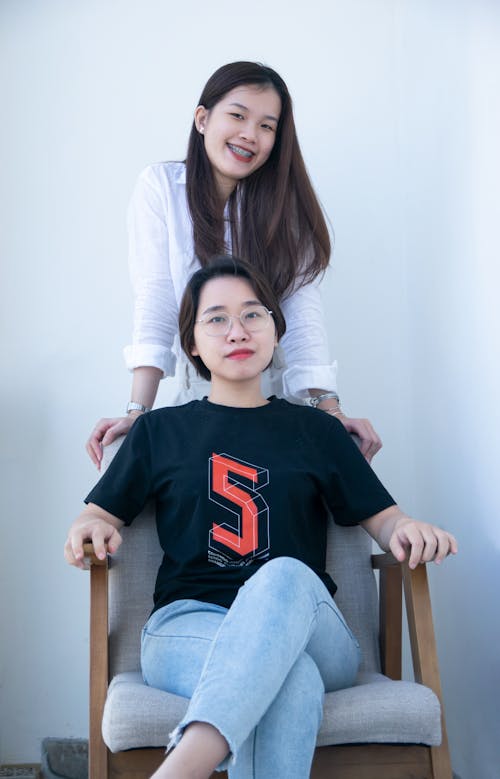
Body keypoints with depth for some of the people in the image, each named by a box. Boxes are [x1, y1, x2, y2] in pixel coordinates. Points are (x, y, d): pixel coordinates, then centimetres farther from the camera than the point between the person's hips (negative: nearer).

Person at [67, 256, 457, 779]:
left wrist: (408, 531, -9)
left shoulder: (317, 431, 20)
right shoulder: (160, 431, 19)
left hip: (311, 633, 1)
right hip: (188, 623, -1)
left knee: (286, 577, -39)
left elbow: (383, 519, 15)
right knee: (292, 683, -38)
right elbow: (99, 517, 17)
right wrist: (90, 528, -8)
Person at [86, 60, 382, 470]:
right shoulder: (160, 187, -8)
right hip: (197, 393, 0)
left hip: (276, 394, 1)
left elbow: (303, 306, -14)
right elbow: (155, 300, -15)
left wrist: (329, 406, -25)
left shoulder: (284, 202, -5)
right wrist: (138, 411, -24)